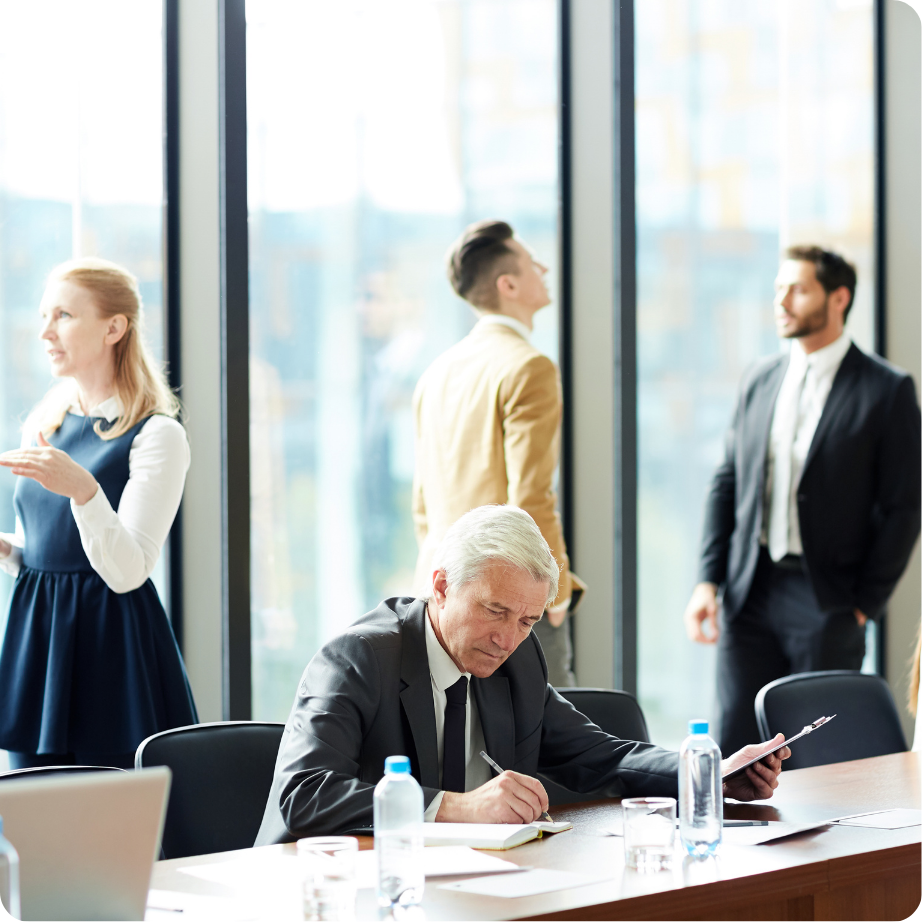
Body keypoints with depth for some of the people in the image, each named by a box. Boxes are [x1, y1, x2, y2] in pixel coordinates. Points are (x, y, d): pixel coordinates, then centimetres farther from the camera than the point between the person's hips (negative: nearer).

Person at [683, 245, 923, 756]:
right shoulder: (759, 380, 11)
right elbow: (726, 484, 14)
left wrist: (865, 604, -7)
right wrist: (707, 581, 4)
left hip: (826, 600, -4)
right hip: (750, 596, 4)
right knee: (737, 746, 2)